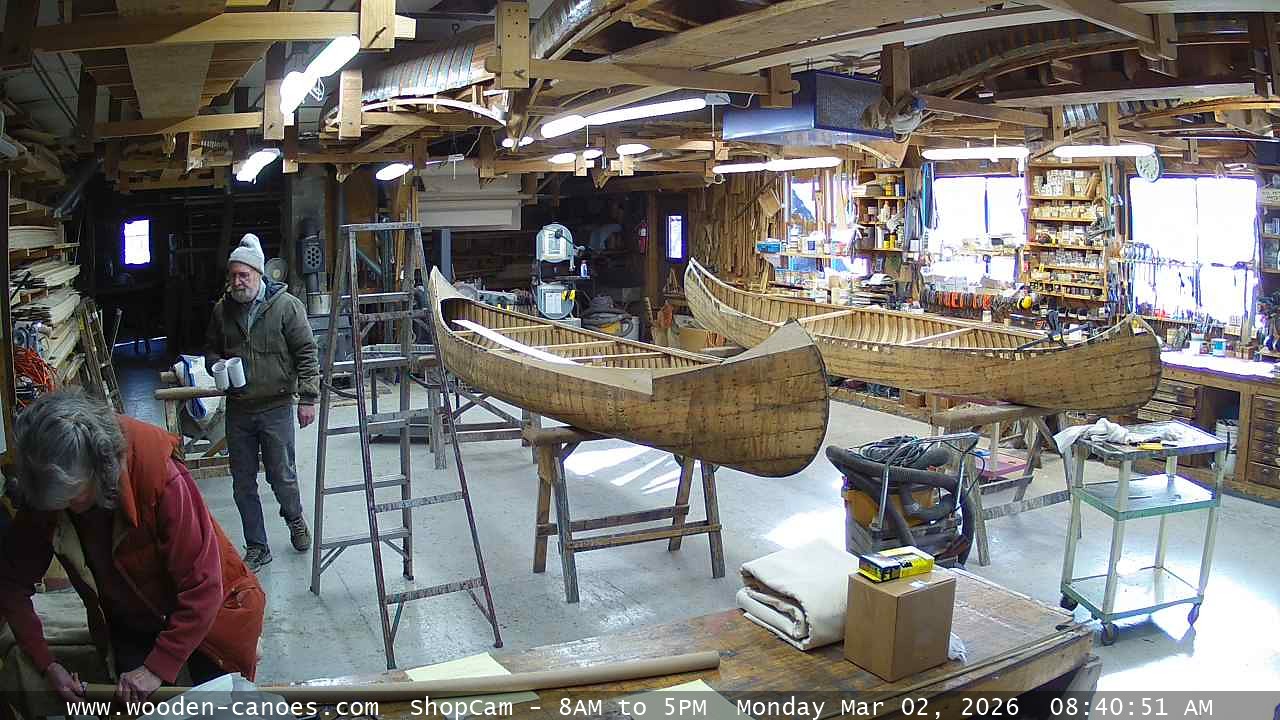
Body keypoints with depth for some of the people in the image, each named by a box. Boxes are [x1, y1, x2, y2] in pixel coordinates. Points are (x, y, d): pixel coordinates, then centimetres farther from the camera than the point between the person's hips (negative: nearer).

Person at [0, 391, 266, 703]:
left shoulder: (159, 475, -34)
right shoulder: (42, 493, -19)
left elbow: (202, 586, -31)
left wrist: (158, 667, -29)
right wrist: (46, 664, -13)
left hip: (203, 613, -3)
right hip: (130, 625, 4)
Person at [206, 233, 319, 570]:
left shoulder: (286, 306, -8)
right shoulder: (222, 309, 6)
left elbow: (306, 354, -6)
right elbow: (211, 350, 19)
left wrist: (308, 397, -10)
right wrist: (217, 366, -4)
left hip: (276, 407, -4)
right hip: (238, 411, 4)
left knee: (282, 476, 5)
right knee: (243, 484, 9)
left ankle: (295, 521, 36)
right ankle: (256, 548, 22)